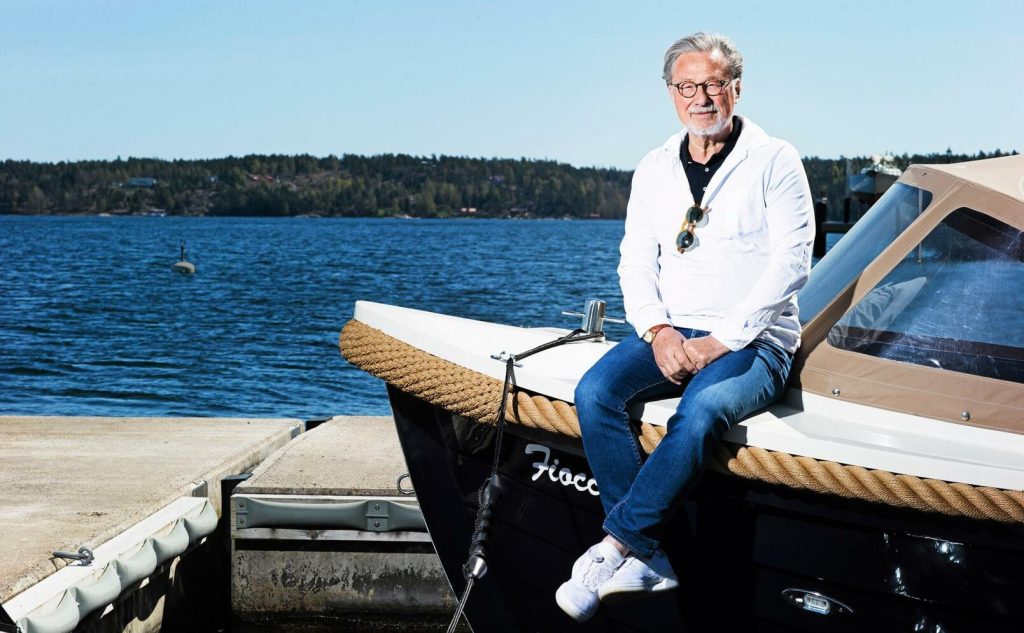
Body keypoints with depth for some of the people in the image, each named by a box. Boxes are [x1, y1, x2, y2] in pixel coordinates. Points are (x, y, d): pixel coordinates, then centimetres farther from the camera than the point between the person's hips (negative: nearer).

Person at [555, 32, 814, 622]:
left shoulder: (775, 161, -1)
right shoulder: (654, 170, 14)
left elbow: (792, 262, -8)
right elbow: (636, 260, 11)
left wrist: (722, 340, -15)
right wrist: (658, 330, -9)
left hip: (754, 340, -4)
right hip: (670, 335, 5)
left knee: (699, 413, -36)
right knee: (595, 392, -25)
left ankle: (616, 545, -25)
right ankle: (647, 560, -24)